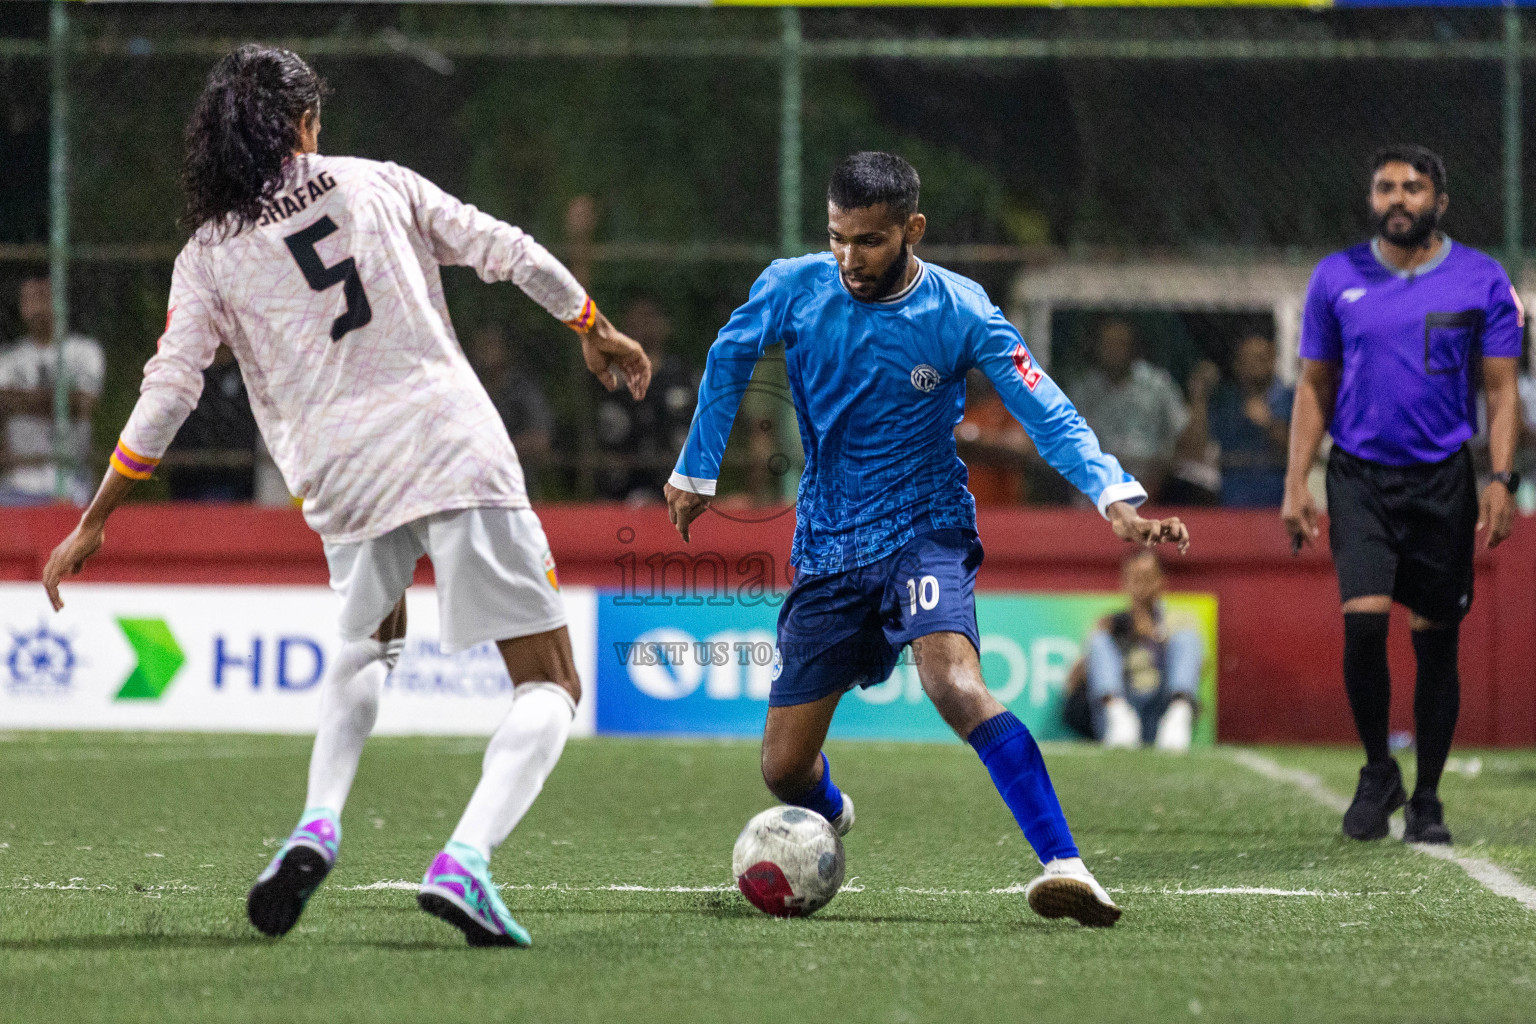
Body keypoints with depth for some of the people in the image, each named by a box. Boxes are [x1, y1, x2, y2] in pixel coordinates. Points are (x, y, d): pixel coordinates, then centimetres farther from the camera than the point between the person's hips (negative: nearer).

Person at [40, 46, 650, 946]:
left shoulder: (210, 255, 8)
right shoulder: (377, 184, 10)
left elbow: (167, 392, 2)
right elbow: (507, 251, 10)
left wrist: (93, 525, 7)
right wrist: (595, 329, 25)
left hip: (345, 485, 2)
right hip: (457, 449, -2)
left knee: (368, 645, 34)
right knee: (550, 686, 1)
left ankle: (317, 827, 11)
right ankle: (466, 860, -23)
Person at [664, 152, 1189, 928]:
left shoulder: (960, 315, -14)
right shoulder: (792, 290, -7)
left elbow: (1048, 414, -17)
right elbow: (728, 362, 13)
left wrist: (1116, 498, -32)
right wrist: (696, 473, 18)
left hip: (924, 532, -3)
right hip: (827, 546, 3)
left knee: (953, 682, -34)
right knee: (783, 769, 4)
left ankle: (1063, 864, -38)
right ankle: (830, 818, 43)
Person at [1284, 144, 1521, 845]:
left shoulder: (1481, 281, 2)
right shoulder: (1336, 279, 5)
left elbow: (1501, 391, 3)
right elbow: (1315, 386, 10)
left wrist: (1500, 482, -9)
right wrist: (1296, 484, 2)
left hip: (1444, 480, 0)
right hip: (1360, 477, 0)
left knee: (1437, 641, 3)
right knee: (1363, 620, -16)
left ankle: (1426, 800, 15)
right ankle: (1377, 772, 3)